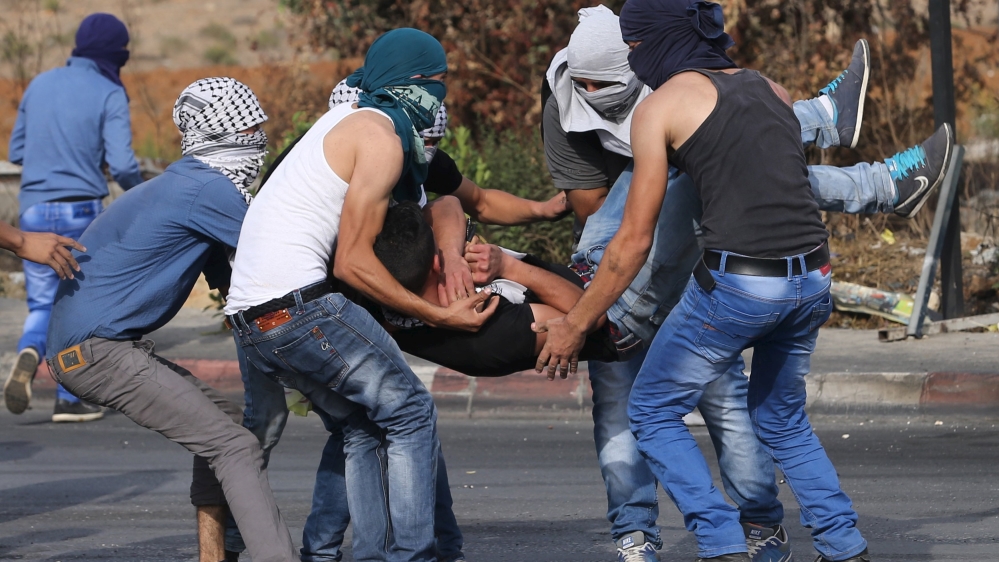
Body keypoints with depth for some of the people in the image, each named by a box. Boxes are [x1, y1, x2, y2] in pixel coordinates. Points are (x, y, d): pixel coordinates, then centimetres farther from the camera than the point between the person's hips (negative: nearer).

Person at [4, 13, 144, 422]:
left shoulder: (40, 85, 8)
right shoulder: (109, 96, -7)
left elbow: (16, 151, 15)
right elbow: (122, 164, -13)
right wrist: (138, 192, 8)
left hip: (34, 209, 4)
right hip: (81, 211, -4)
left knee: (42, 304, 11)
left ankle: (29, 352, -20)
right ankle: (69, 399, 9)